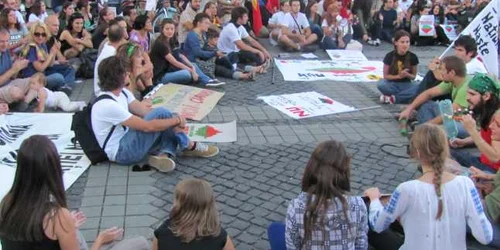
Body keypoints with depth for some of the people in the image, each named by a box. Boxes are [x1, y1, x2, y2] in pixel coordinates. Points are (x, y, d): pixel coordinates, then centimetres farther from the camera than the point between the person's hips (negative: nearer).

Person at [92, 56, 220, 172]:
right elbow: (147, 126, -27)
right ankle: (189, 147, -3)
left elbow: (146, 111, 1)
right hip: (122, 152, -10)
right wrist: (177, 120, -16)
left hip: (127, 140, 10)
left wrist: (174, 123, -15)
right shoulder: (107, 105, -27)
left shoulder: (122, 92, 3)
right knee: (161, 114, -22)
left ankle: (162, 155, -19)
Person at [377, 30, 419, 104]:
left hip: (406, 85, 2)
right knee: (380, 84, -36)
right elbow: (385, 76, -4)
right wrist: (399, 76, -19)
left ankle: (393, 98, -24)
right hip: (392, 84, -1)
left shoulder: (413, 57, -7)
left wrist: (407, 75, -20)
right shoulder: (390, 56, -10)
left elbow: (413, 76, 4)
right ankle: (404, 96, -19)